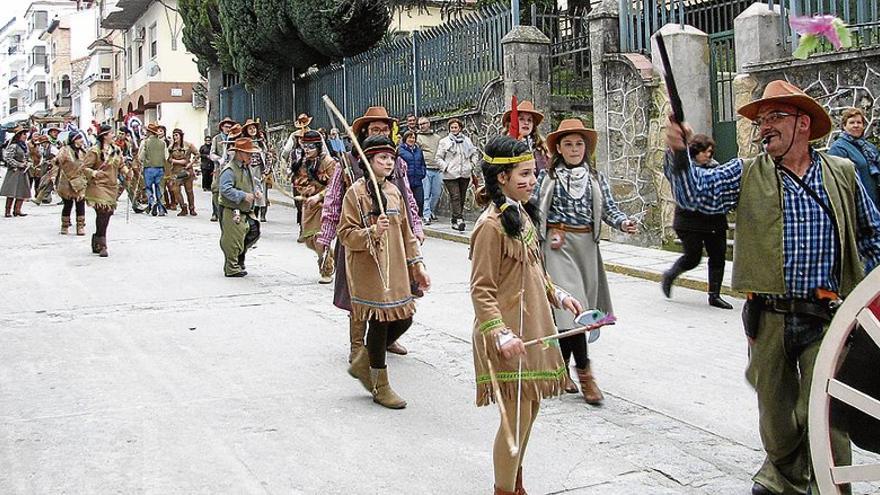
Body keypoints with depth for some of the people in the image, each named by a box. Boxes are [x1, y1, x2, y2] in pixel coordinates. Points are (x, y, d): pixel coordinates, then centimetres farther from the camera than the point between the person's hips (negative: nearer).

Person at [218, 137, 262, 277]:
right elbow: (226, 189, -27)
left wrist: (254, 192, 7)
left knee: (253, 232, 7)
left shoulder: (246, 168, 14)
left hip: (245, 211, 9)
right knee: (233, 239, -3)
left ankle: (238, 259, 25)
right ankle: (232, 268, 9)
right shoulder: (229, 170, -17)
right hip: (231, 211, -9)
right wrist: (243, 196, -31)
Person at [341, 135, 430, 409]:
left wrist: (417, 265, 12)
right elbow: (346, 233, -11)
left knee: (404, 319, 7)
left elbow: (405, 232, 16)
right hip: (369, 269, -7)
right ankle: (380, 387, 14)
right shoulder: (356, 192, -9)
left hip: (395, 268, 7)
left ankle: (362, 363, 27)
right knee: (379, 322, -1)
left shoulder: (394, 191, 12)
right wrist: (373, 232, -27)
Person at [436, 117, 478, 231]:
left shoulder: (466, 140, 12)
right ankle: (459, 219, -20)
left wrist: (472, 165, 11)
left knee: (462, 198, 7)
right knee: (455, 197, -14)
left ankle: (455, 221, 16)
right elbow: (438, 158, 4)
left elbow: (474, 153, 24)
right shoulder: (444, 142, 4)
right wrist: (445, 167, -8)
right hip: (450, 175, -4)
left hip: (465, 174, 4)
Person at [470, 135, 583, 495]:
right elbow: (481, 291, -19)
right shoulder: (491, 225, -19)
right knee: (517, 415, -3)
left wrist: (557, 295, 14)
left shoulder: (522, 214, 10)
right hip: (509, 336, -9)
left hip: (532, 327, 9)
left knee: (529, 408, 17)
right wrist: (501, 334, -27)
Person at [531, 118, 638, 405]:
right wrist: (549, 234, -6)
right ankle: (584, 373, -13)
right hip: (558, 244, -3)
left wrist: (623, 223, -17)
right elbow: (533, 208, 6)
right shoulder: (547, 176, 3)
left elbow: (609, 208, 3)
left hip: (586, 244, 3)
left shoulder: (596, 177, 9)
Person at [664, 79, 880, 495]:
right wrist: (679, 154, -27)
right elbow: (696, 192, -11)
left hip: (828, 319, -1)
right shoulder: (747, 175, 4)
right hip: (769, 318, 1)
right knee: (774, 408, 14)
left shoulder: (842, 174, 7)